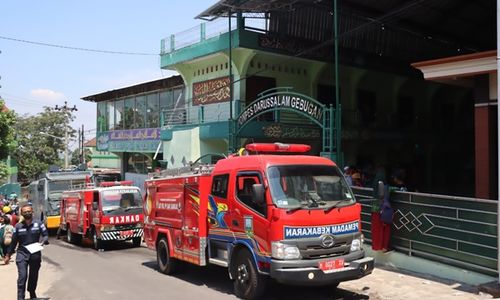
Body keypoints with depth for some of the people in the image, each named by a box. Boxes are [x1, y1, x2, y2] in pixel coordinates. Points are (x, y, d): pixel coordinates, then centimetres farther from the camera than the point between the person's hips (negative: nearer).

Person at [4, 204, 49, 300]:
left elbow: (46, 235, 0)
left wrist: (43, 241, -22)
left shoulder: (39, 224, -3)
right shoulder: (18, 226, 0)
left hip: (35, 254, 1)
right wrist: (8, 255, 9)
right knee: (22, 276, -11)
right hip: (22, 254, -1)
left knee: (33, 276, 15)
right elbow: (14, 242, 6)